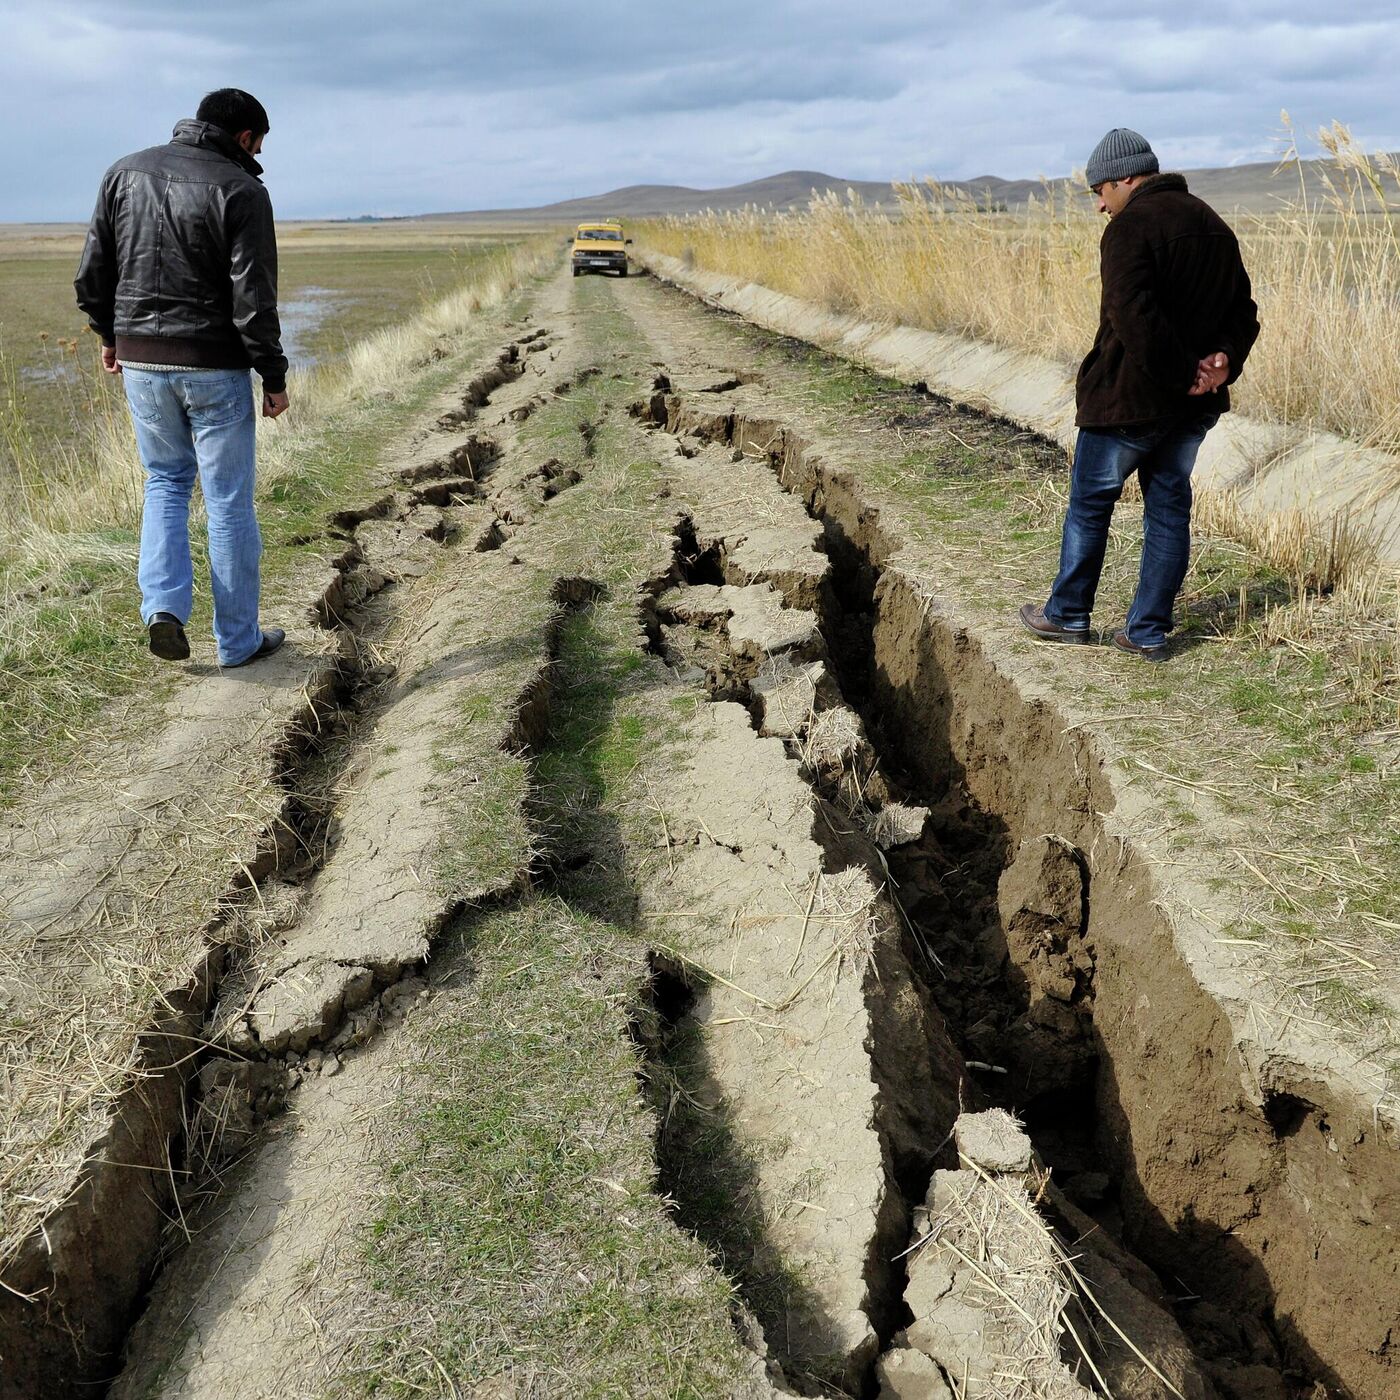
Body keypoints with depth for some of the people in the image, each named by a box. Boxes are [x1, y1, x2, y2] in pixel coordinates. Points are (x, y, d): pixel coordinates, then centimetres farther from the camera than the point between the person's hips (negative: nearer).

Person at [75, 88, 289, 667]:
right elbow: (253, 301, -16)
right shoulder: (240, 191, -11)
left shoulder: (124, 173, 6)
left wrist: (108, 335, 21)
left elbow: (91, 274, 8)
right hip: (215, 368, -5)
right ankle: (238, 640, 14)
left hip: (140, 362, 5)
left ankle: (163, 604, 4)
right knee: (229, 501, 5)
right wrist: (274, 377, -7)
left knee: (166, 480, 22)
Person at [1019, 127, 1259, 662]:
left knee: (1089, 502, 9)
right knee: (1168, 507, 11)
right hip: (1195, 405, 7)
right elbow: (1243, 309, 13)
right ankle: (1149, 632, 15)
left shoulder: (1131, 227, -15)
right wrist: (1225, 357, -4)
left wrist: (1184, 370, -19)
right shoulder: (1213, 225, 13)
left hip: (1129, 397, -7)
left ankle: (1067, 615, 21)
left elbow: (1133, 319, -27)